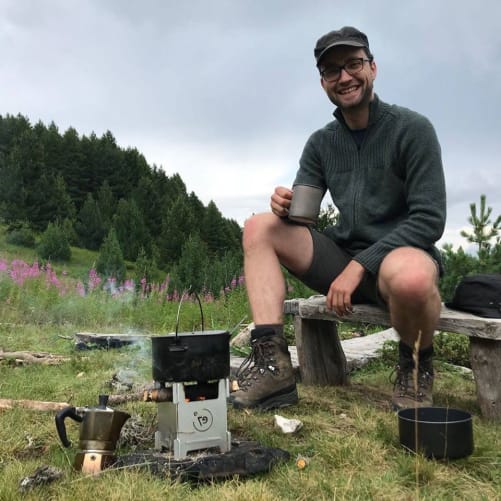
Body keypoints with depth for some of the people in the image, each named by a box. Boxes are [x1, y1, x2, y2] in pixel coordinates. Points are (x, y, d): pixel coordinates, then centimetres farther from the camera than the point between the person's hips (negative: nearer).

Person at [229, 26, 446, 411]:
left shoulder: (412, 129, -8)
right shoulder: (321, 143, 8)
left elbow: (430, 220, -15)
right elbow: (301, 212, 6)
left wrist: (361, 264, -23)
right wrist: (284, 205, -19)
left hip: (403, 254, -5)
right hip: (344, 257, 6)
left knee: (411, 277, -42)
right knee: (259, 227, -8)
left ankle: (417, 363, -6)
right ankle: (273, 362, -20)